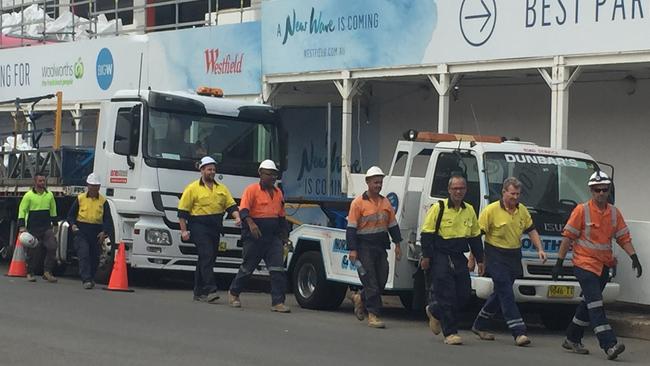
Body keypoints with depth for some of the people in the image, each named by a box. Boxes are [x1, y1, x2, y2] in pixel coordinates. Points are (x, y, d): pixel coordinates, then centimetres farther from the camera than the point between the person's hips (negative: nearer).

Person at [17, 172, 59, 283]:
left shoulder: (50, 195, 10)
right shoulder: (29, 195, -3)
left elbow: (53, 211, 19)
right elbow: (22, 211, -4)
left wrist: (55, 224, 17)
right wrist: (22, 226, -13)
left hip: (47, 228, 4)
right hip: (33, 229, -4)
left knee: (52, 247, -10)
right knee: (33, 251, 0)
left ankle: (47, 272, -5)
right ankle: (30, 273, 12)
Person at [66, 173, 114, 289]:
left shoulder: (103, 201, 6)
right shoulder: (80, 199, 6)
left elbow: (107, 219, 2)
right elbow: (71, 215, 10)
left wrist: (104, 232, -13)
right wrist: (73, 224, -10)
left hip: (96, 234, 2)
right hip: (81, 232, -2)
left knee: (94, 257, 10)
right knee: (84, 255, -16)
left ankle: (90, 279, 29)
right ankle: (86, 280, -20)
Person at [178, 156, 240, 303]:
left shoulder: (222, 188, 15)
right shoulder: (193, 188, -2)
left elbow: (231, 205, 12)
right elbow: (183, 211, -2)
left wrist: (237, 217, -8)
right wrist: (184, 230, -8)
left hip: (215, 229, 6)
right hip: (199, 226, -6)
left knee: (207, 260, 9)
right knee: (206, 256, -17)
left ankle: (199, 292, 15)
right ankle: (210, 290, -22)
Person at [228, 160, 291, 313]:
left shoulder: (278, 193, 14)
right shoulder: (252, 190, -6)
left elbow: (282, 216, 22)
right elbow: (243, 209, -18)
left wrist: (285, 235, 21)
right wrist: (250, 223, -36)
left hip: (273, 236, 5)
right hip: (254, 236, -5)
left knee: (278, 269, -7)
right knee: (248, 267, 9)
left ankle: (278, 302, -8)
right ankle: (233, 293, 32)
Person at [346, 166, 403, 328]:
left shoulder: (385, 203, 13)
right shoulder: (358, 203, -5)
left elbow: (393, 225, 20)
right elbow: (351, 228, -7)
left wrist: (397, 244, 13)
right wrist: (352, 250, -13)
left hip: (381, 247, 6)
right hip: (364, 247, -6)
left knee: (381, 281, 5)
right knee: (371, 282, -7)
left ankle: (360, 298, 30)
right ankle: (373, 315, -2)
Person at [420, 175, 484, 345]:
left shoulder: (469, 210, 11)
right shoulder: (438, 208, -5)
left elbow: (475, 237, 18)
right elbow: (426, 234, -5)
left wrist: (479, 260, 15)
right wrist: (426, 256, -10)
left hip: (459, 259, 6)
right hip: (440, 257, -6)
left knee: (464, 294, 4)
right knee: (447, 295, -7)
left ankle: (435, 311, 29)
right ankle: (450, 333, 0)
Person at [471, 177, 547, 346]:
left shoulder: (522, 210, 8)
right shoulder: (491, 210, -10)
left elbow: (531, 231, 18)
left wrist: (540, 249, 3)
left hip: (514, 256, 7)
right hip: (496, 257, -7)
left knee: (501, 293, 14)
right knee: (506, 294, -11)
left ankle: (479, 326, 28)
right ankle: (519, 332, -15)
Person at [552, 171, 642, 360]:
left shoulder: (614, 213, 6)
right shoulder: (582, 210, -8)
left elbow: (623, 238, 9)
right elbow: (568, 236, -7)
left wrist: (634, 257, -4)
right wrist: (559, 262, -8)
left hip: (604, 266, 6)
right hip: (584, 264, -6)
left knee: (588, 304, 14)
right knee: (596, 305, -13)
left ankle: (572, 340, 28)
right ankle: (609, 345, -22)